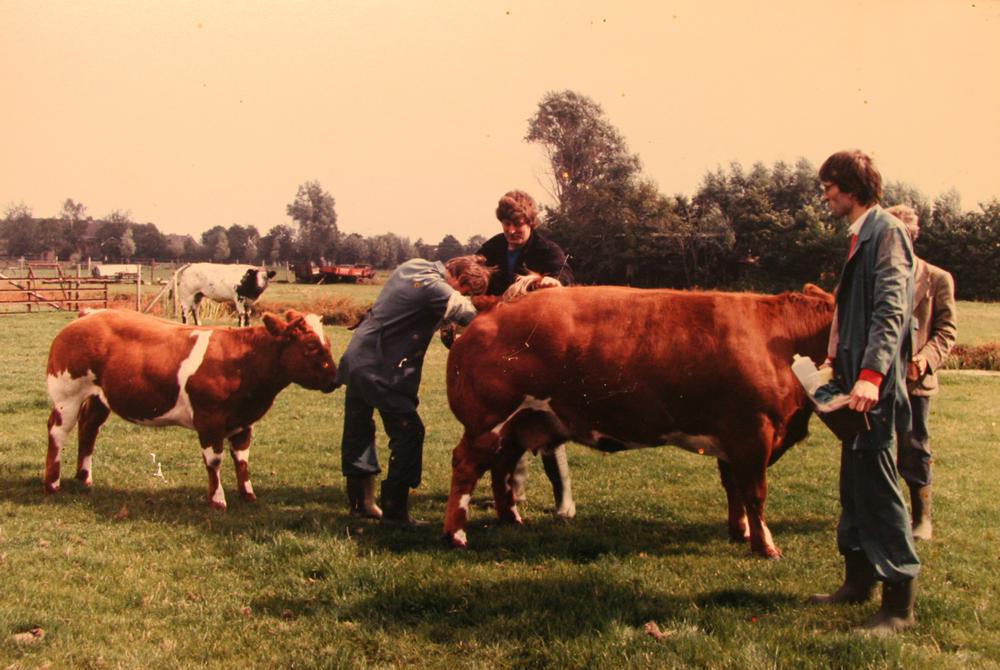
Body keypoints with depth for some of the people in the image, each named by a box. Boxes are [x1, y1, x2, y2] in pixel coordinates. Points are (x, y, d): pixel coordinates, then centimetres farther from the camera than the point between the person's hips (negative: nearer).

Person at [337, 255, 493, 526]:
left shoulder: (413, 266, 9)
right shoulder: (436, 290, -18)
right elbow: (473, 316, -9)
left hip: (356, 358, 10)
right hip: (382, 371, -10)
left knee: (358, 432, 16)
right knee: (408, 431, -2)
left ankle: (362, 502, 28)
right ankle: (394, 509, 1)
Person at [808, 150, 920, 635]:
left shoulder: (885, 232, -12)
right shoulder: (861, 235, 17)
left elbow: (891, 308, -22)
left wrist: (871, 374, -31)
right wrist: (837, 361, 22)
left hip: (873, 384, -10)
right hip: (855, 377, 10)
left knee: (877, 485, -7)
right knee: (855, 481, 16)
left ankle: (900, 603, 1)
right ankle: (858, 581, 27)